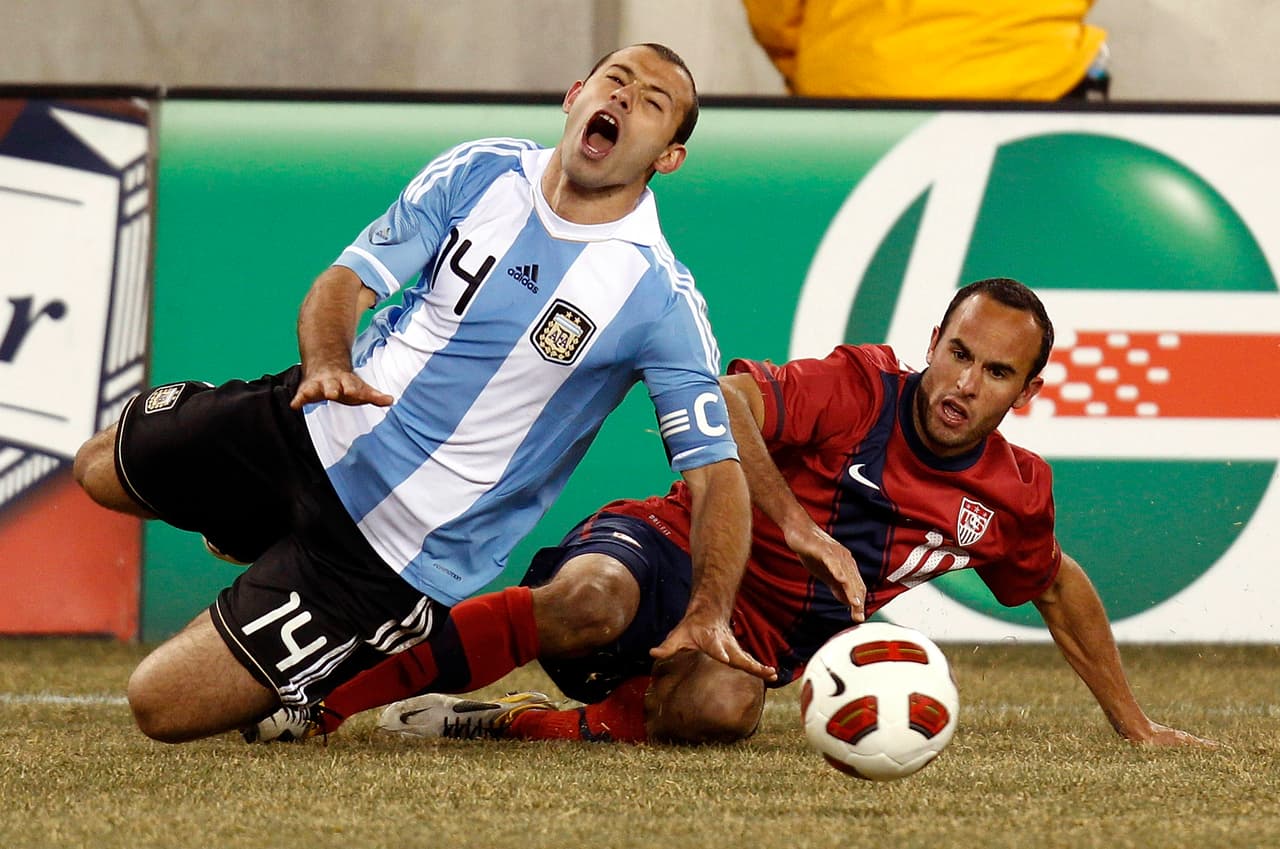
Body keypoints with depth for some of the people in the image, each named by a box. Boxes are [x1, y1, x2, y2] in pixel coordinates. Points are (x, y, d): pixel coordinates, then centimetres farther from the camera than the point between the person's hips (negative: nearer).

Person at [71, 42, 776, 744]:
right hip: (312, 428, 5)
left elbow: (716, 469, -16)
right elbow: (346, 280, -2)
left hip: (399, 551, -5)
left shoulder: (661, 300, -17)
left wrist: (708, 615, -32)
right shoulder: (480, 172, -4)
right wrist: (328, 364, -26)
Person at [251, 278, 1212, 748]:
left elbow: (1061, 585, 25)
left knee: (723, 709, -38)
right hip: (671, 550, -3)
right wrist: (796, 524, -31)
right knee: (590, 602, -41)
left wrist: (1132, 721, 31)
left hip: (758, 640, 3)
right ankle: (319, 700, -34)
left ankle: (509, 721, -20)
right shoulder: (862, 390, -11)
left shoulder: (1014, 494, 5)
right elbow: (716, 401, -25)